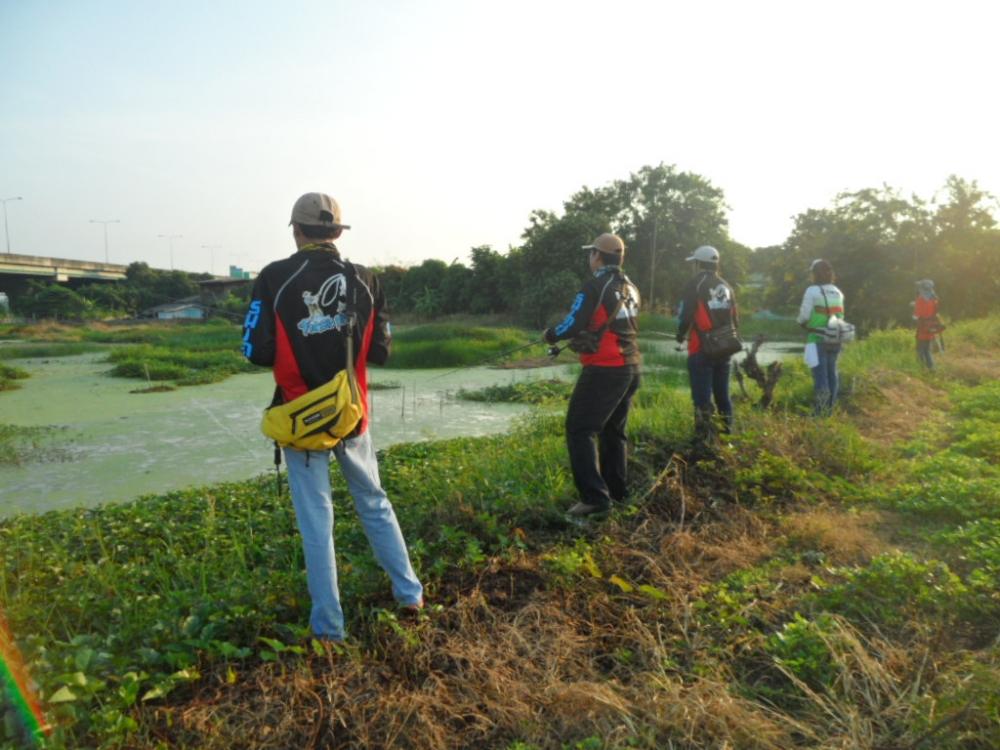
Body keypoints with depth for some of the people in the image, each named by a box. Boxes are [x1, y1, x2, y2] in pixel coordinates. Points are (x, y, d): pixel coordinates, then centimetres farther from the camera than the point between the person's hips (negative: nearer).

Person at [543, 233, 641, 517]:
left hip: (604, 370, -8)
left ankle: (595, 497, -12)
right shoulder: (630, 288, 14)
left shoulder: (595, 285, -11)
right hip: (630, 369, 9)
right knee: (613, 431, 18)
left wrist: (550, 335, 5)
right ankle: (617, 492, 23)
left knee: (579, 430, -5)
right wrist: (584, 338, 22)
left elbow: (574, 325, -14)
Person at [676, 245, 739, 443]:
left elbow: (685, 315, -10)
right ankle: (727, 432, 22)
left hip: (701, 349, -6)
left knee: (702, 397, -6)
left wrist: (680, 335, 8)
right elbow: (735, 319, 16)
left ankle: (704, 439, -9)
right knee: (722, 394, 16)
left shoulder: (695, 284, -6)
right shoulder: (726, 286, 15)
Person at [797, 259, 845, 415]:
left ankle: (819, 411, -6)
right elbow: (840, 316, 10)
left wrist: (803, 324, 10)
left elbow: (804, 316, -10)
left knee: (820, 373, -5)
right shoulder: (838, 292, 9)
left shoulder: (812, 291, -12)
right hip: (834, 339, 6)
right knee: (832, 372, 15)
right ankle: (830, 407, 25)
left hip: (817, 339, -6)